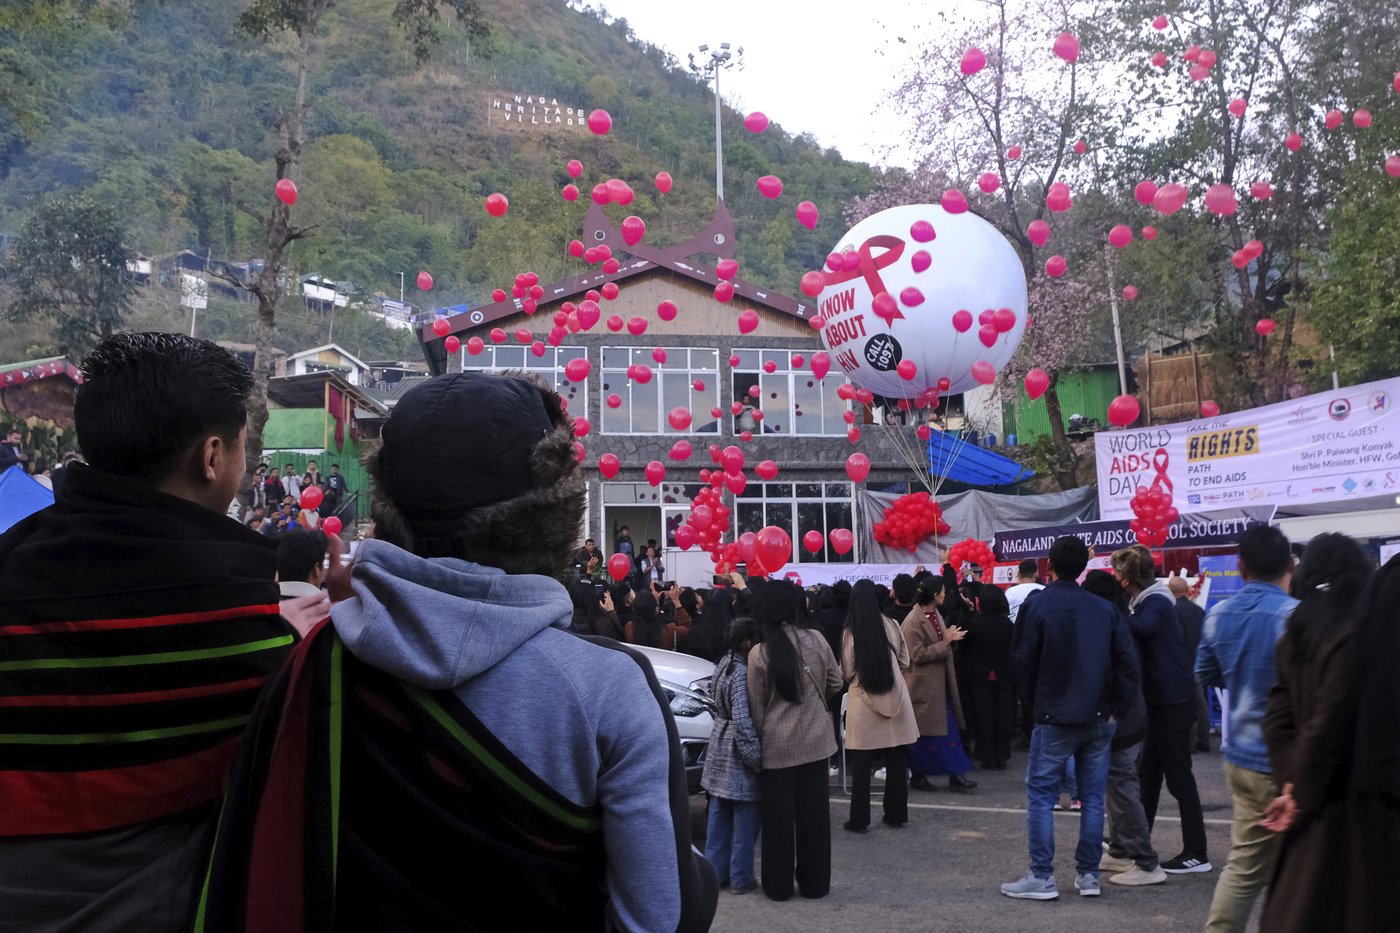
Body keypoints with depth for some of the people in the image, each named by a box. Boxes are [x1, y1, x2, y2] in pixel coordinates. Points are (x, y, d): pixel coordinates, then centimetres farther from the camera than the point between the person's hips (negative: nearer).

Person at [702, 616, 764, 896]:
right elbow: (742, 720, -24)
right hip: (738, 756, -9)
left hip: (720, 747, 9)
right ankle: (741, 879, 9)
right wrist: (756, 758, -19)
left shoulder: (724, 664, 6)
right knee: (746, 818, 2)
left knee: (720, 814, 15)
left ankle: (716, 871, 23)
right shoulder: (743, 674, -22)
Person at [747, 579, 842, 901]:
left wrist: (760, 738, 10)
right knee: (813, 812, 12)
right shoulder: (815, 640, -7)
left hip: (776, 745, -2)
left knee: (779, 815, 8)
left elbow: (756, 707, -5)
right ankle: (815, 882, 21)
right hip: (814, 739, 2)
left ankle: (779, 885, 18)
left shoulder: (759, 653, -13)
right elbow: (835, 682, 7)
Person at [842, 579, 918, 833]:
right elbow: (905, 662, 5)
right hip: (894, 697, 3)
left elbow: (847, 672, -7)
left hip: (864, 700, -2)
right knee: (896, 762, 12)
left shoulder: (851, 632, -10)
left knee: (861, 765, 5)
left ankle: (859, 819, 7)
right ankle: (896, 814, 19)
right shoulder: (891, 625, -3)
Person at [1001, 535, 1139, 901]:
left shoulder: (1037, 606, -9)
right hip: (1099, 718, 4)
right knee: (1093, 797, 10)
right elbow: (1127, 662, -1)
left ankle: (1041, 877, 2)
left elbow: (1024, 663, -5)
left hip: (1054, 719, -4)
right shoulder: (1104, 608, 3)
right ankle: (1088, 874, 15)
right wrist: (1117, 708, 3)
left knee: (1040, 795, 3)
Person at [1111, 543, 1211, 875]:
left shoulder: (1156, 603, -18)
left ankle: (1196, 854, 3)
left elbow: (1143, 626, -40)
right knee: (1148, 773, 16)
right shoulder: (1146, 601, 14)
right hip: (1158, 699, 10)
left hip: (1173, 701, -10)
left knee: (1178, 776, -4)